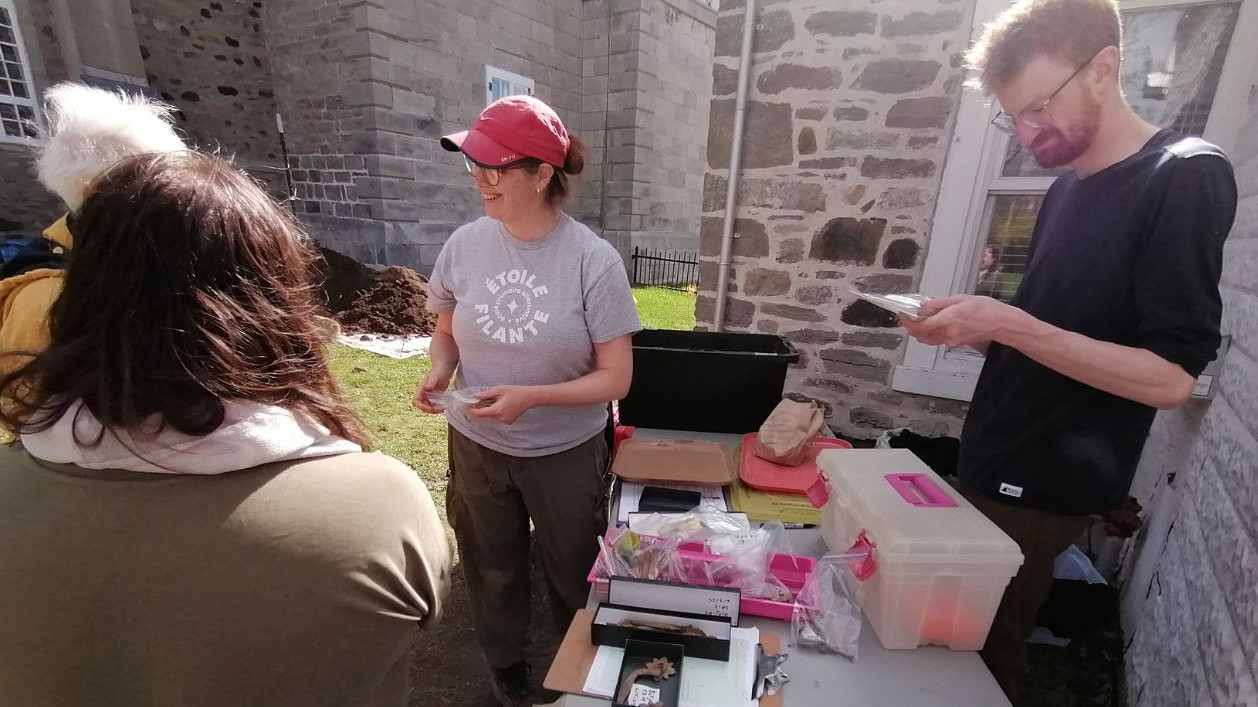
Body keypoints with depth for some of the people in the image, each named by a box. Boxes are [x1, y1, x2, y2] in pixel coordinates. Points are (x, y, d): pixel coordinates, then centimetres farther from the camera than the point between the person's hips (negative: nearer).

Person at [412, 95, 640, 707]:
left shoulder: (593, 260, -19)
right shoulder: (465, 245, -8)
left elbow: (615, 378, -16)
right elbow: (446, 330, 7)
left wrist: (532, 396, -27)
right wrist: (439, 372, -14)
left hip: (566, 451, -3)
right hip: (477, 445, 3)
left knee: (574, 574, 21)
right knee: (491, 569, 25)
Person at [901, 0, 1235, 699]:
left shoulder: (1187, 178, -13)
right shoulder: (1068, 189, 9)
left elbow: (1173, 376, -19)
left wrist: (1009, 324, -25)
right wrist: (978, 327, -4)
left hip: (1044, 491, -7)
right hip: (995, 467, 7)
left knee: (986, 649, 10)